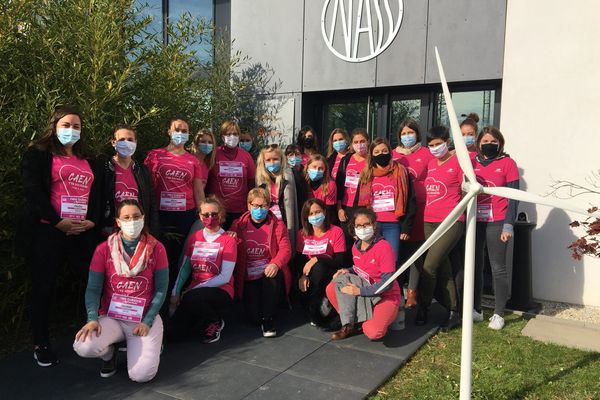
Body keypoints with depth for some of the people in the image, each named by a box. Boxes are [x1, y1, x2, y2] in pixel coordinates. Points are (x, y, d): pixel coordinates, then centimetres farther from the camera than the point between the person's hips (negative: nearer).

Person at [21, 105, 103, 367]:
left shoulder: (89, 162, 19)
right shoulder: (38, 154, 4)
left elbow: (97, 194, 14)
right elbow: (32, 191, -8)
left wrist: (93, 220, -5)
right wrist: (58, 221, -15)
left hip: (83, 232, 4)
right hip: (47, 231, -3)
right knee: (44, 288, 3)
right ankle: (41, 345, 17)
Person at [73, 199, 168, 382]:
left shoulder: (156, 248, -4)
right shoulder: (104, 249, -2)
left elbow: (161, 289, -3)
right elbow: (93, 289, -5)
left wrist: (147, 322, -12)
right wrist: (93, 318, -22)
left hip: (145, 318, -1)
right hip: (111, 317, 2)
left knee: (141, 375, -20)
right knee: (84, 347, -29)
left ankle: (150, 345, 16)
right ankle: (110, 352, 9)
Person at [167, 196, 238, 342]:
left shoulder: (228, 240, -7)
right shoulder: (193, 237, 10)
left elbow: (225, 277, -12)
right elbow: (185, 268, 12)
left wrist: (194, 289, -15)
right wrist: (175, 293, 0)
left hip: (220, 291, -4)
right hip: (193, 291, 4)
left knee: (192, 298, -36)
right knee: (173, 333, -12)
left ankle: (215, 322, -5)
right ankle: (202, 316, 17)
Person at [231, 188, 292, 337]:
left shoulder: (277, 224, 4)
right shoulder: (238, 225, 7)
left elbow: (285, 249, -8)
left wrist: (276, 264, -26)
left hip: (270, 274, 0)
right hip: (248, 279, 0)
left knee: (273, 277, -38)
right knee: (254, 316, -19)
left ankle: (268, 319, -17)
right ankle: (261, 319, 22)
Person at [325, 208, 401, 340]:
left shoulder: (384, 247, -21)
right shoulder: (356, 247, 0)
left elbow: (388, 283, -23)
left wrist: (360, 291, -23)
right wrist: (348, 271, -4)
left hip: (386, 297, -6)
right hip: (364, 294, 6)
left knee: (372, 332, -32)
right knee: (331, 289, -13)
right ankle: (349, 324, -2)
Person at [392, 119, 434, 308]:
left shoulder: (426, 154, 4)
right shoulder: (393, 155, 10)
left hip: (419, 209, -2)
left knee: (416, 251, 3)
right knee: (398, 251, 6)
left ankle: (412, 292, 13)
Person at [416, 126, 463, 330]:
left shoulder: (458, 162, -5)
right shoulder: (430, 163, 13)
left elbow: (466, 192, -3)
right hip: (429, 221, 7)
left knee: (429, 266, -10)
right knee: (443, 269, 10)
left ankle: (422, 309, 7)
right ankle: (453, 312, 19)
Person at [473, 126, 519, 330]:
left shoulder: (507, 163, 0)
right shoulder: (472, 163, 9)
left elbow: (513, 197, -2)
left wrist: (508, 225, -10)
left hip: (496, 223, -3)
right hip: (474, 222, 4)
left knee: (498, 268, 1)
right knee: (475, 266, 8)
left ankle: (498, 314, 10)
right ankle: (476, 310, 19)